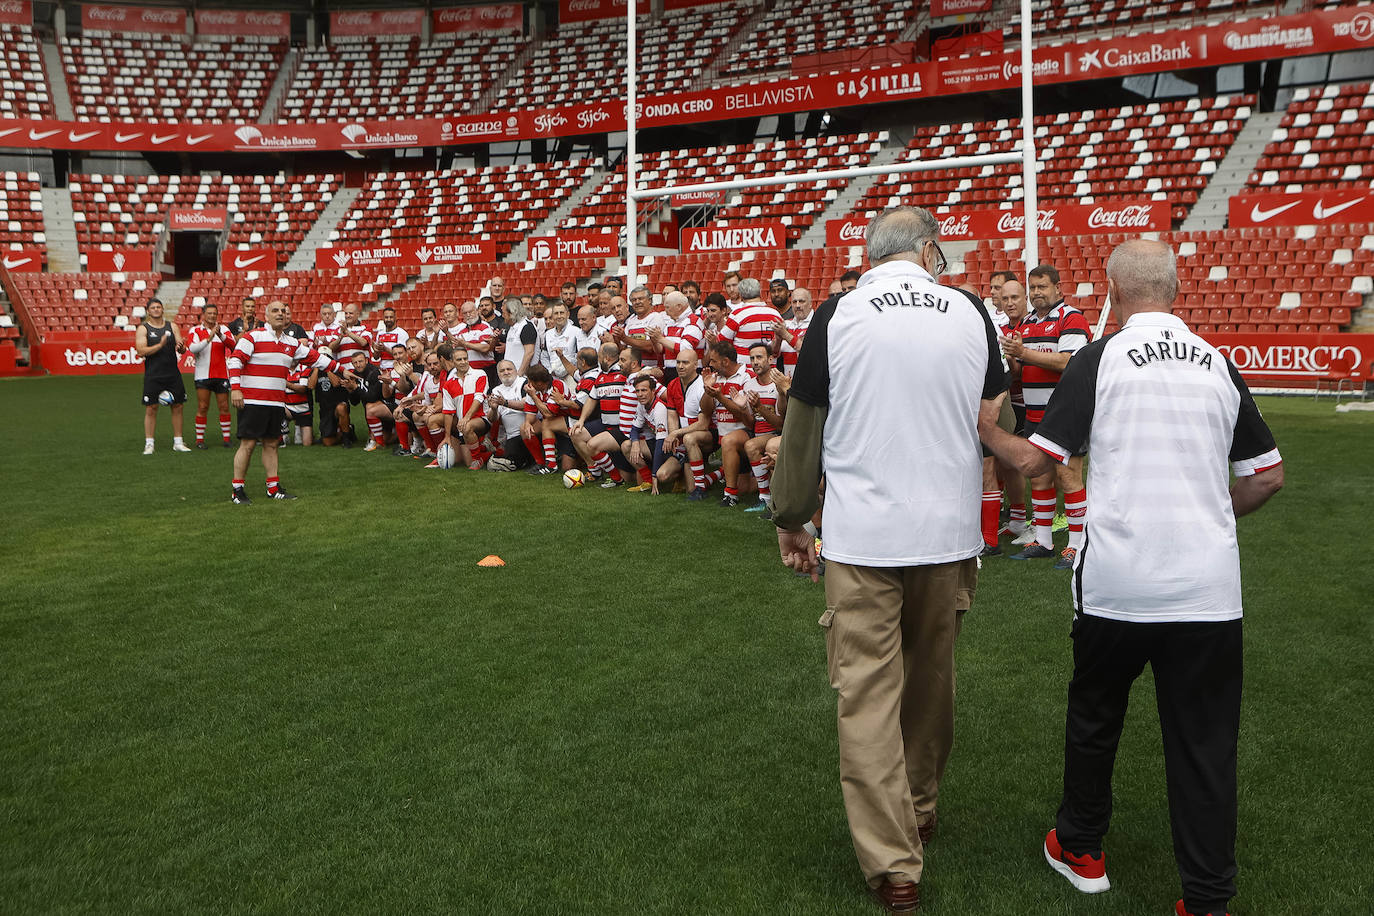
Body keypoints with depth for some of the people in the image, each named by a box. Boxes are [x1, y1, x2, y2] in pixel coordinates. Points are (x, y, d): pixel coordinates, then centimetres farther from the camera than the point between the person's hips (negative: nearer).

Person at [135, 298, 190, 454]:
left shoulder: (171, 326, 11)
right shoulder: (143, 328, 2)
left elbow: (182, 348, 8)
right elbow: (141, 350, -10)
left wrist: (181, 348, -15)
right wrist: (160, 345, -22)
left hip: (173, 373, 3)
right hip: (153, 375, -3)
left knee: (177, 406, 4)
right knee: (151, 409, -3)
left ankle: (178, 442, 13)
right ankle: (149, 444, 5)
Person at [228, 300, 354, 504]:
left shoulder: (292, 343, 14)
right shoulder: (253, 337, -5)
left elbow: (315, 357, 21)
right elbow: (235, 360, -10)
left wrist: (341, 369, 22)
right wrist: (235, 388, -18)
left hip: (277, 402, 6)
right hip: (252, 401, -6)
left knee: (271, 444, 11)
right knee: (248, 443, -7)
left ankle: (273, 488, 16)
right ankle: (237, 490, 0)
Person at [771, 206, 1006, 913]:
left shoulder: (836, 317, -4)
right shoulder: (970, 313, 3)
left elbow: (802, 430, 1)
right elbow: (994, 423, 15)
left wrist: (788, 519, 13)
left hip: (861, 536, -3)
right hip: (949, 534, 3)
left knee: (868, 693, 2)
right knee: (931, 678, 19)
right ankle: (918, 809, 38)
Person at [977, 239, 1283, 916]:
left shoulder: (1099, 359, -6)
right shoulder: (1219, 365, 6)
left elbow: (1035, 461, -7)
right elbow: (1267, 476, 10)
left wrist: (984, 429, 11)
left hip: (1117, 581, -2)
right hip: (1209, 585, 3)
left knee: (1094, 715, 18)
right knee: (1204, 740, 9)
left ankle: (1080, 849, 34)